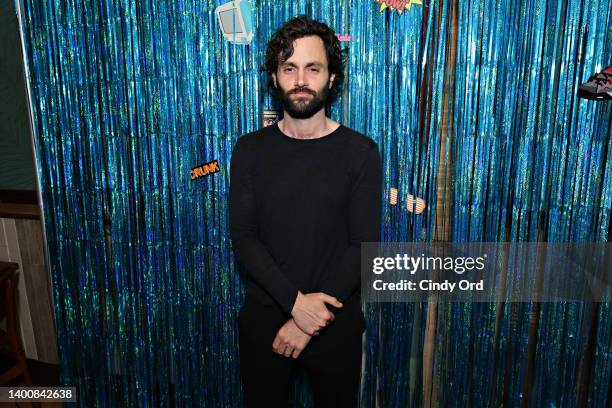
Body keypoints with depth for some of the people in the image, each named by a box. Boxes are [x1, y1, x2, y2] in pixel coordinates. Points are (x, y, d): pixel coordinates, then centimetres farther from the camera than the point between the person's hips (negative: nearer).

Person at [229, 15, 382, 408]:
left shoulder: (360, 151, -8)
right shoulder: (250, 149, -3)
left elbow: (363, 245, -11)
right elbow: (243, 237, -8)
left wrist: (310, 321, -16)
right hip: (264, 316, 1)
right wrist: (296, 301, -19)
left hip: (336, 320, -1)